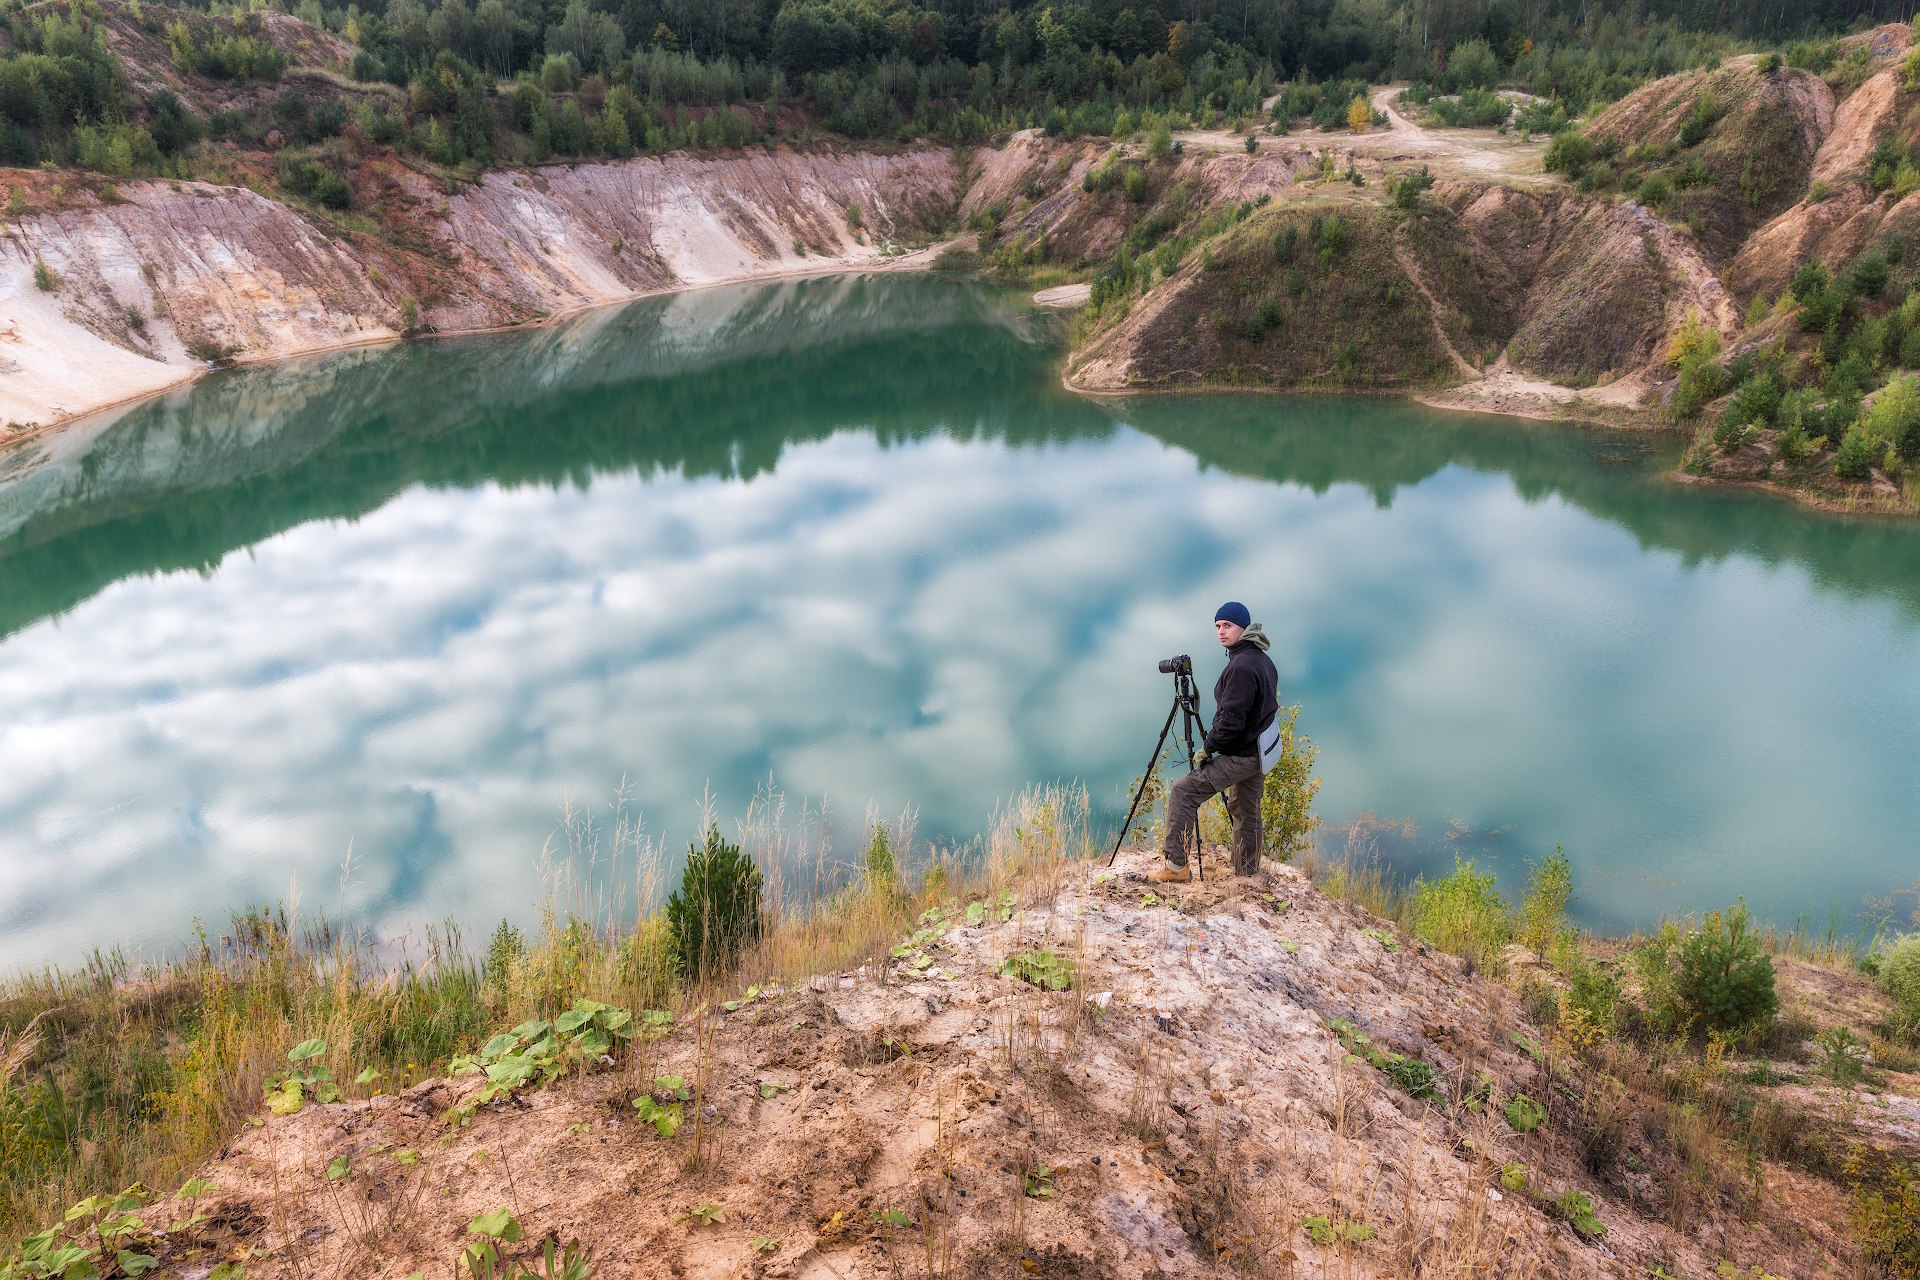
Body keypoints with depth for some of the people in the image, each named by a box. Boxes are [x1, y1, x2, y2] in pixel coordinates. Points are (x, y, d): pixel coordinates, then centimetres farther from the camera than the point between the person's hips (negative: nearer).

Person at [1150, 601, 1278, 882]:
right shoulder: (1263, 659, 11)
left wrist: (1207, 748, -12)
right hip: (1258, 752, 10)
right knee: (1245, 812, 18)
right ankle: (1247, 875, 26)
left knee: (1183, 791, -10)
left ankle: (1176, 866, -8)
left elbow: (1231, 719, -24)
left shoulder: (1241, 666, -21)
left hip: (1239, 755, -10)